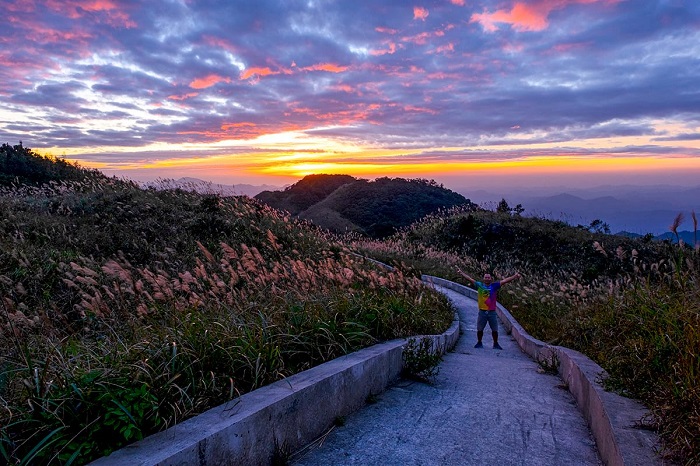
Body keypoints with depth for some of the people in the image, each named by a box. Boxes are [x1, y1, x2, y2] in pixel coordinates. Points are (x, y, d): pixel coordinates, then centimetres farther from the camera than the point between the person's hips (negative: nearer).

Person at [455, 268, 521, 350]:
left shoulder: (494, 286, 2)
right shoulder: (479, 285, 2)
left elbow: (504, 281, -2)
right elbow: (469, 279, 2)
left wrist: (515, 276, -8)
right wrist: (461, 272, -1)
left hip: (492, 312, 0)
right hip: (482, 312, 0)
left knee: (495, 330, 7)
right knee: (479, 329, 7)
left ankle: (496, 344, 24)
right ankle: (479, 343, 24)